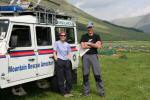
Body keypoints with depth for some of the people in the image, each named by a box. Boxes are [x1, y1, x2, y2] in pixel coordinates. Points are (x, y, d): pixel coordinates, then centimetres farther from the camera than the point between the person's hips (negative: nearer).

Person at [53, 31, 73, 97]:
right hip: (59, 61, -4)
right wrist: (57, 60, -8)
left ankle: (68, 91, 18)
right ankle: (64, 92, 8)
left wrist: (68, 58, 2)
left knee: (69, 78, 4)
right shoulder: (57, 43, 4)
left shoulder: (67, 44, 14)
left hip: (66, 61, 4)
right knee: (60, 78, -1)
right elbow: (54, 52, 1)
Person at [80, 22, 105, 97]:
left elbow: (99, 46, -8)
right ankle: (86, 91, 16)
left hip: (94, 55, -1)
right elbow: (83, 46, -7)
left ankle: (101, 91, 3)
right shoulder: (84, 36, 7)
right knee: (85, 74, 5)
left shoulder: (97, 36, 7)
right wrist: (94, 45, -3)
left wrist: (89, 43, -5)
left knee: (97, 74, -3)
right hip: (86, 56, 1)